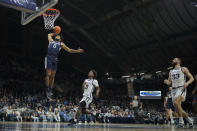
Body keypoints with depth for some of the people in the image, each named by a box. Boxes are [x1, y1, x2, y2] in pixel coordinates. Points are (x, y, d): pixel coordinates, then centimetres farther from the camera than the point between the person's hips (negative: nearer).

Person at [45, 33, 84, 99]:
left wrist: (77, 51, 12)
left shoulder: (61, 44, 21)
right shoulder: (51, 41, 22)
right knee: (48, 74, -10)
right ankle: (47, 89, -5)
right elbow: (49, 35, 41)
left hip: (55, 59, 1)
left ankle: (50, 90, 13)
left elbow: (69, 50, 20)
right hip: (49, 58, -1)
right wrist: (55, 33, 36)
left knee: (52, 76, 3)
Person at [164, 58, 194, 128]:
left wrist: (187, 83, -17)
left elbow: (192, 78, 4)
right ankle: (189, 119, 25)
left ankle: (181, 121, -17)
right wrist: (166, 82, -5)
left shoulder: (183, 69, 5)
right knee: (177, 109, 4)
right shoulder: (171, 71, 21)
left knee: (176, 102, -30)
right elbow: (169, 82, 20)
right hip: (174, 90, 6)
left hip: (181, 88, -6)